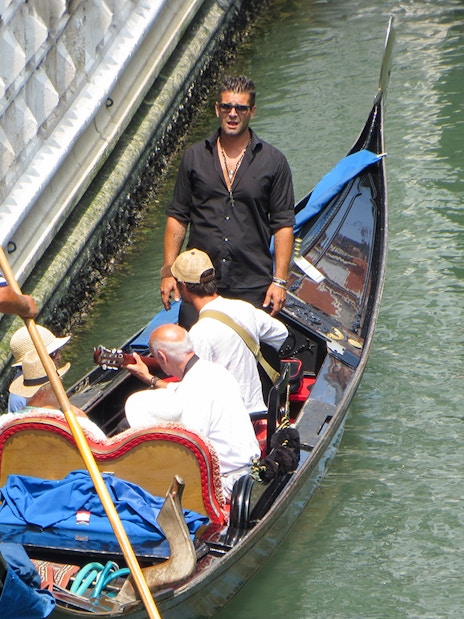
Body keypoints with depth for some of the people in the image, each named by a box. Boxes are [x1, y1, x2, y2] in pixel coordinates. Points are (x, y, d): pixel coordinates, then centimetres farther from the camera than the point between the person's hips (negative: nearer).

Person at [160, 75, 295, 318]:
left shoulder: (274, 162, 2)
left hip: (253, 289, -1)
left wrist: (279, 280, -5)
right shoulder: (194, 157, 7)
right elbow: (177, 218, 8)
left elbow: (283, 225, 1)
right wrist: (168, 271, 1)